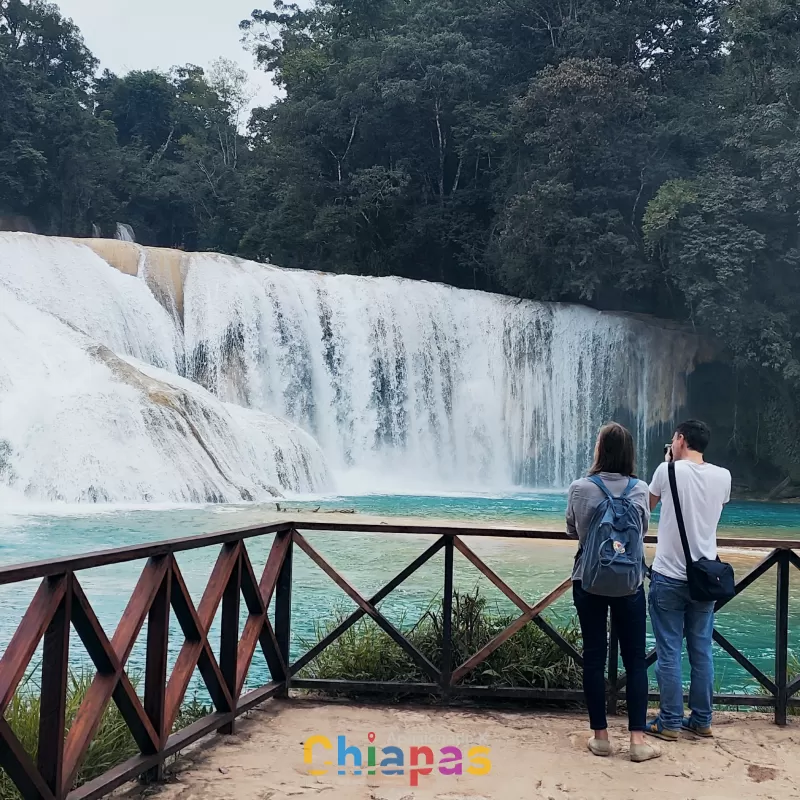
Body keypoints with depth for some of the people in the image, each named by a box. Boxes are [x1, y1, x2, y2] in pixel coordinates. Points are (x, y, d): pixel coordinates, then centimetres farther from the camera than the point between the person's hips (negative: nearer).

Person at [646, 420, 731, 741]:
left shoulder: (669, 470, -10)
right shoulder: (722, 476, 0)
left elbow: (648, 505, 9)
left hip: (669, 576, -4)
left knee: (669, 652, 3)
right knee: (702, 651, 12)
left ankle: (670, 722, 9)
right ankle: (702, 720, 20)